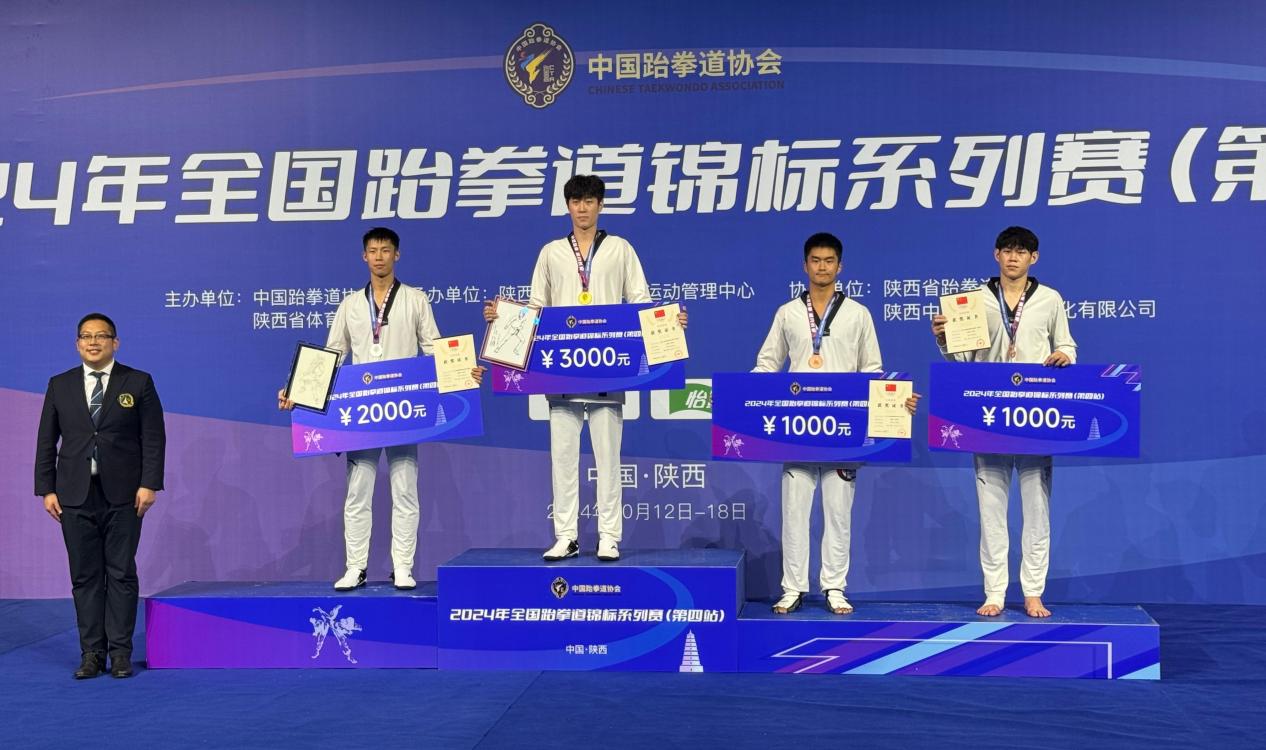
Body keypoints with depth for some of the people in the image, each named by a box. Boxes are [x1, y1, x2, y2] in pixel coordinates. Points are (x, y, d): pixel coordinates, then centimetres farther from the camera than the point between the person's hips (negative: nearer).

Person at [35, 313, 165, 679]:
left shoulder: (139, 383, 3)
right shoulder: (60, 385, 9)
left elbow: (154, 438, 0)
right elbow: (46, 442, 9)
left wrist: (149, 484, -9)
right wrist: (46, 489, 2)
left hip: (123, 496, -2)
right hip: (75, 497, 2)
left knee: (122, 574, 1)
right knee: (85, 577, 3)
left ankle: (120, 651, 7)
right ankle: (92, 652, 9)